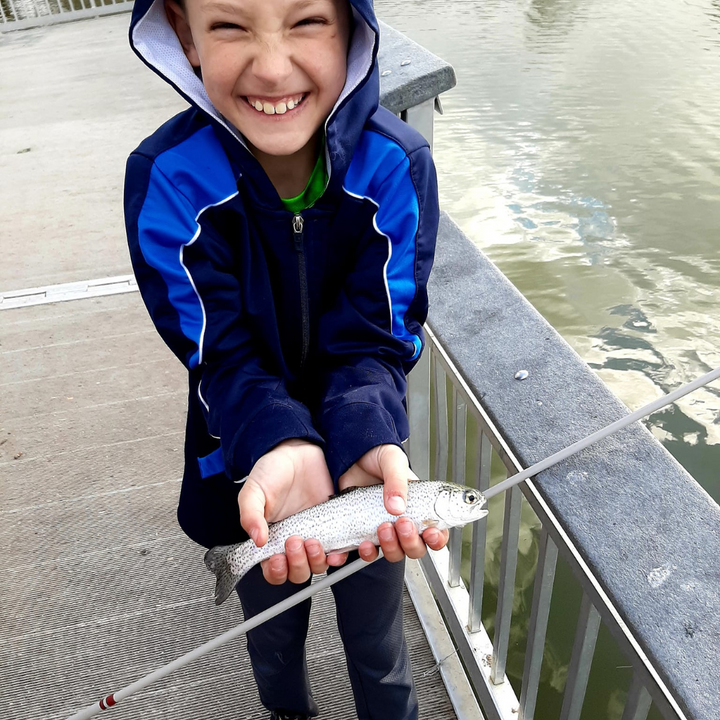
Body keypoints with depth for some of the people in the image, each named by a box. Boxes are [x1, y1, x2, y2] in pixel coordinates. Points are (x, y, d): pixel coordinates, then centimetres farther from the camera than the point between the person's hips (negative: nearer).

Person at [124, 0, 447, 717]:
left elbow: (372, 338, -20)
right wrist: (283, 444, -39)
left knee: (377, 643, 22)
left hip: (368, 463, 0)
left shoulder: (397, 165, -20)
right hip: (250, 464, 1)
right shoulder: (166, 178, -21)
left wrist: (365, 440, -39)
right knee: (272, 634, 28)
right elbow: (223, 352, -21)